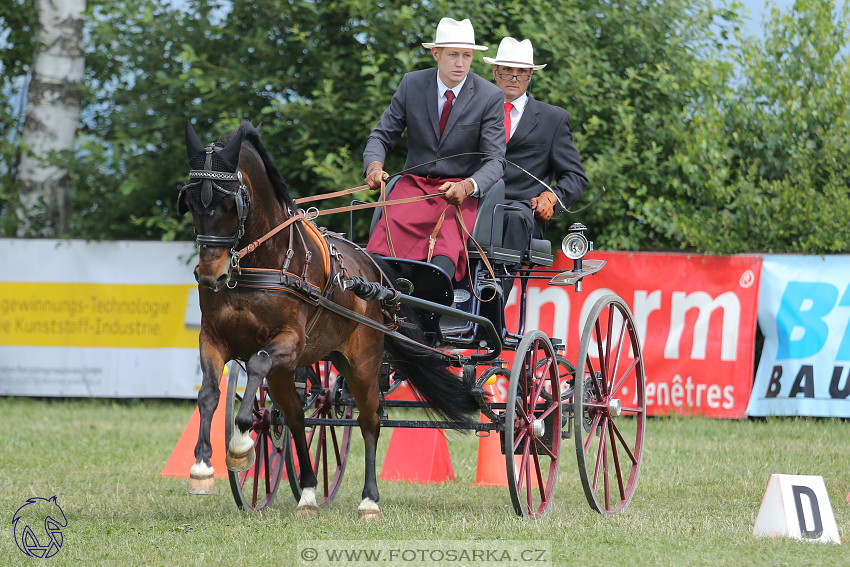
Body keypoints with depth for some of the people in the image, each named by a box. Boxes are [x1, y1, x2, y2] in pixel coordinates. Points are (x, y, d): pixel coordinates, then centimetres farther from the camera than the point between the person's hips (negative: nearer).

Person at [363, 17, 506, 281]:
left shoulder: (490, 97, -3)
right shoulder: (412, 84, 3)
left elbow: (495, 160, -6)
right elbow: (384, 134, 9)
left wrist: (468, 186, -28)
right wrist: (374, 163, -16)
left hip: (461, 190, -2)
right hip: (415, 184, 2)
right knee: (391, 225, -32)